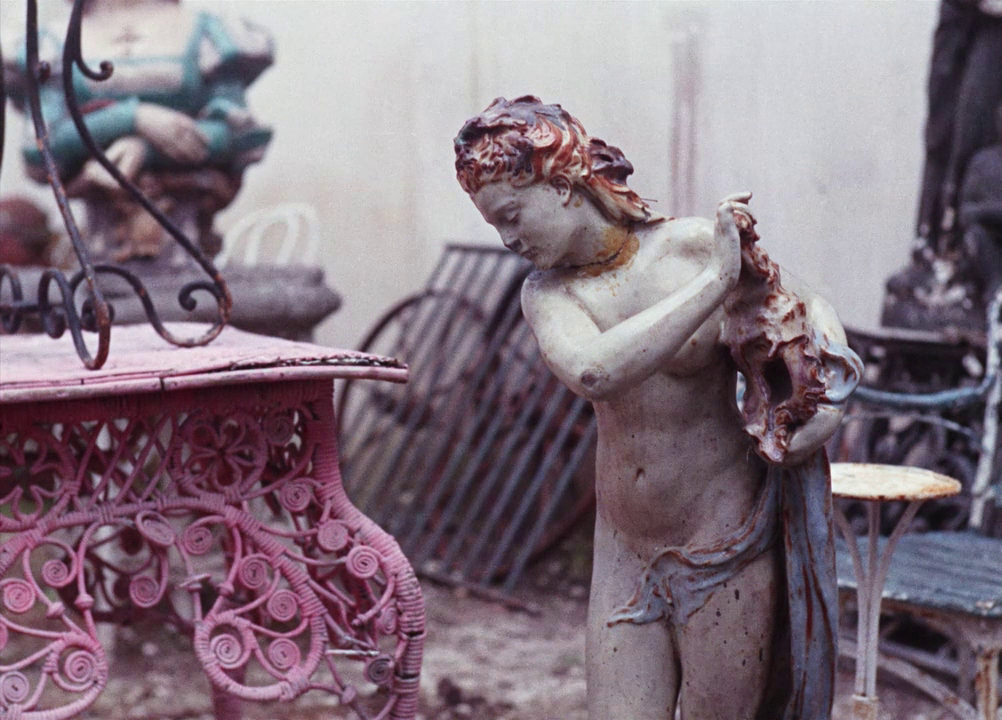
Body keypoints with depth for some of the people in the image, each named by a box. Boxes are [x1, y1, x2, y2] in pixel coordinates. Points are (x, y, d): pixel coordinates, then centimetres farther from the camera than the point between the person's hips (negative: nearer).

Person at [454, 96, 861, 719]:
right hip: (625, 552, 3)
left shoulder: (698, 246, -10)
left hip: (725, 546, -3)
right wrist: (714, 283, -26)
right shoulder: (549, 294, -2)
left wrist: (828, 398, -14)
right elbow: (593, 374, -26)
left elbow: (801, 313, 7)